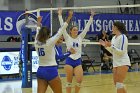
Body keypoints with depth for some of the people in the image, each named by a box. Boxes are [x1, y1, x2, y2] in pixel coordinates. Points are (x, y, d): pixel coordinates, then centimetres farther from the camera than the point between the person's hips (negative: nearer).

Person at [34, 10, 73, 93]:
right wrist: (69, 17, -4)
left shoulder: (37, 43, 1)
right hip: (51, 71, -6)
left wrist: (38, 23, 37)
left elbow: (38, 33, 20)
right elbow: (60, 31, -9)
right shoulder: (50, 42, -12)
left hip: (40, 71, 6)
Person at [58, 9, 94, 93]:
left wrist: (91, 17, -3)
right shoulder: (67, 38, -1)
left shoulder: (80, 37, 6)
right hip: (69, 61, -2)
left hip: (78, 61, 2)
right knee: (69, 81, 1)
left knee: (79, 80, -9)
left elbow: (87, 27, 2)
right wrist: (60, 15, -11)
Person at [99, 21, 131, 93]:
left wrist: (111, 46, -22)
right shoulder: (114, 38, 12)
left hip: (123, 63, -9)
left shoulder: (123, 37, -12)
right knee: (116, 84, 10)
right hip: (116, 63, 9)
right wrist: (106, 46, 9)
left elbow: (121, 52, -18)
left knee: (119, 84, -11)